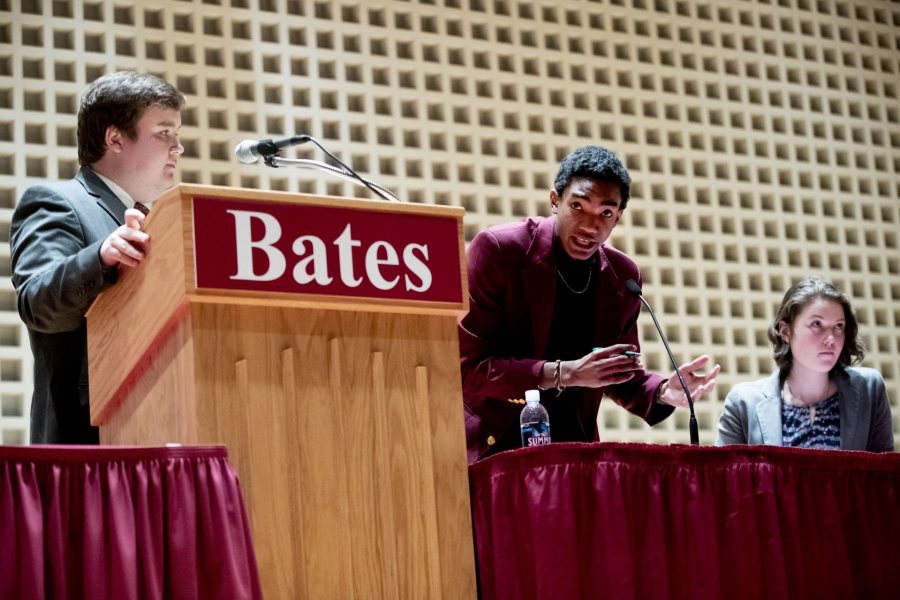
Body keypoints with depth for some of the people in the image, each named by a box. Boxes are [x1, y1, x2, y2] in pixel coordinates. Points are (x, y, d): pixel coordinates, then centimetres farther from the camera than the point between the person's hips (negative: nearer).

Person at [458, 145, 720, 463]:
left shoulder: (623, 278, 4)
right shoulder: (496, 249, -11)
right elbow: (466, 368, -15)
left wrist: (664, 392, -5)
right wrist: (563, 374, -24)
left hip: (573, 451, 5)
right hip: (492, 446, -5)